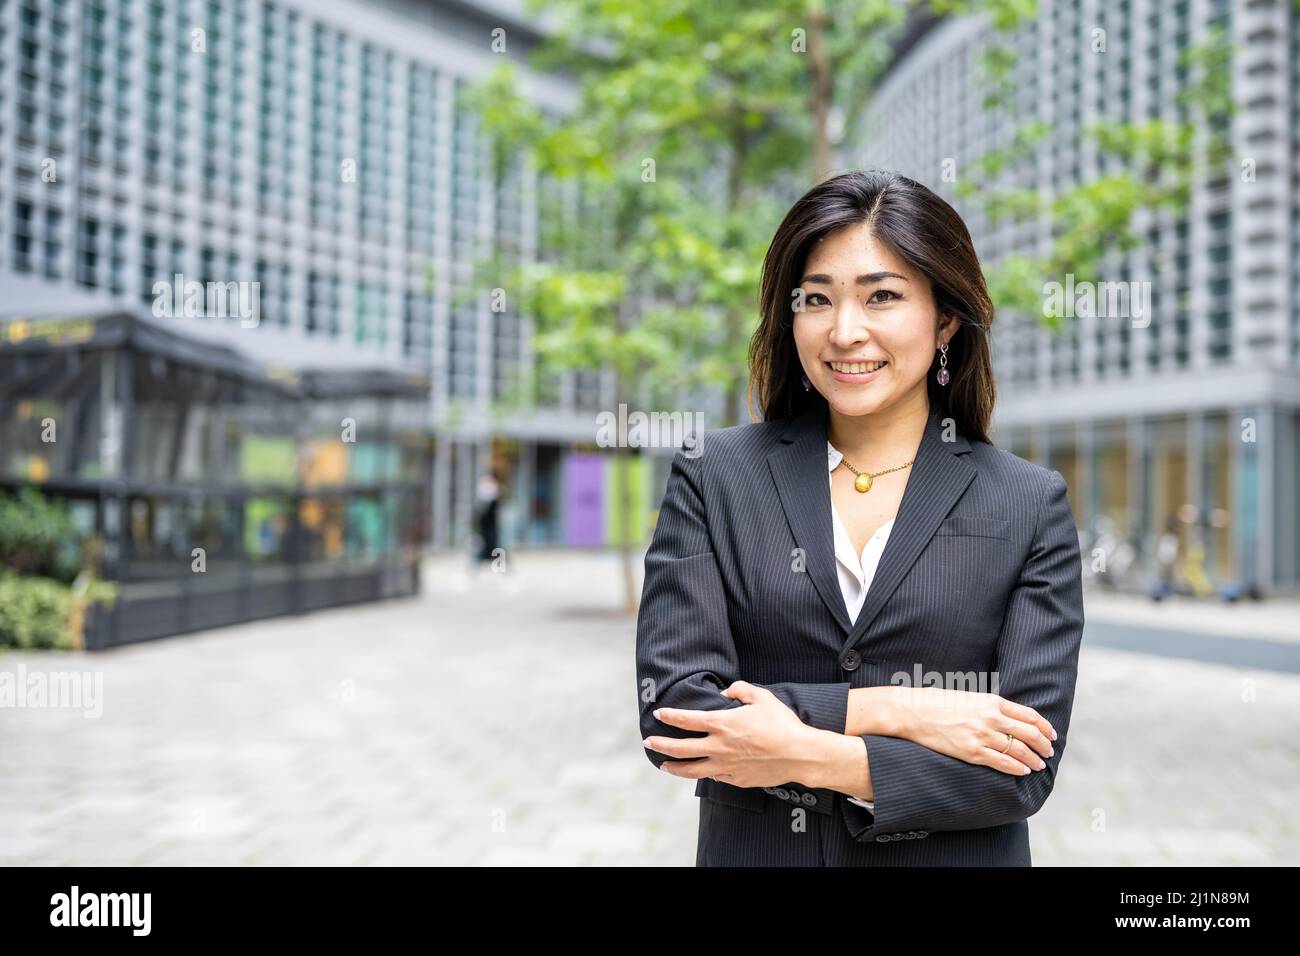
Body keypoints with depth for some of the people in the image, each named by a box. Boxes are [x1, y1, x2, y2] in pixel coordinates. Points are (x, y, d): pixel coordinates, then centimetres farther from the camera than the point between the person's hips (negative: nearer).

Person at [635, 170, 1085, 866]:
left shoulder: (1032, 506, -6)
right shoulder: (713, 478, -5)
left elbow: (1027, 768, -12)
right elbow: (669, 713, -13)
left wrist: (806, 759, -20)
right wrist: (888, 709, -20)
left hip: (955, 854, 0)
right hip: (751, 850, 0)